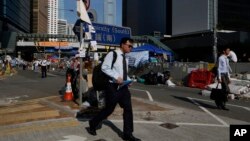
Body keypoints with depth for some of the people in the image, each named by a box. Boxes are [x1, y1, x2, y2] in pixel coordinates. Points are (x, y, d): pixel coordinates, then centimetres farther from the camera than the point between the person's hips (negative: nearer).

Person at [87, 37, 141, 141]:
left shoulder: (125, 58, 15)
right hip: (113, 87, -7)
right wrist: (116, 77, -24)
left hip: (123, 87, 7)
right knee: (109, 109, 4)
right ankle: (92, 124, 29)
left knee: (128, 109, 2)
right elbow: (104, 68, -17)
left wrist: (128, 80, 3)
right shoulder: (112, 54, -10)